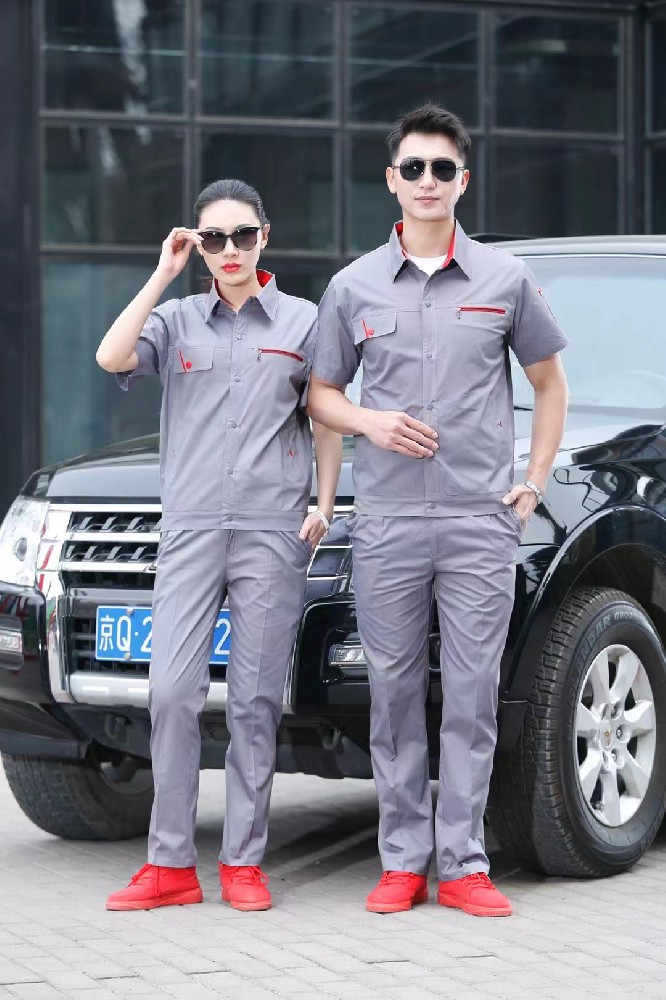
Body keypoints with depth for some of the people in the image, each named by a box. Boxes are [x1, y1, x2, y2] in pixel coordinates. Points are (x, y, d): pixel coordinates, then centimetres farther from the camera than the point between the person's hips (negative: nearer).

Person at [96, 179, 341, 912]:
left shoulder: (302, 322, 10)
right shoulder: (178, 320, 11)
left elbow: (327, 424, 13)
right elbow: (112, 357, -8)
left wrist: (324, 505, 1)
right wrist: (163, 275, -4)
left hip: (273, 530, -1)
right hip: (190, 527, 1)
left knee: (256, 700, 0)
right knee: (173, 692, -7)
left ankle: (243, 861, 6)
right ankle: (170, 863, -2)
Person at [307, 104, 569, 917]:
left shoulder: (504, 279, 6)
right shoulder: (354, 286, 7)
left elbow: (548, 382, 15)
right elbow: (320, 394, 13)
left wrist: (534, 483, 5)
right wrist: (371, 422, -8)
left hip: (481, 521, -1)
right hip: (386, 521, 1)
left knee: (472, 693, -1)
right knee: (395, 691, 4)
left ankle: (463, 864, 4)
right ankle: (402, 860, 11)